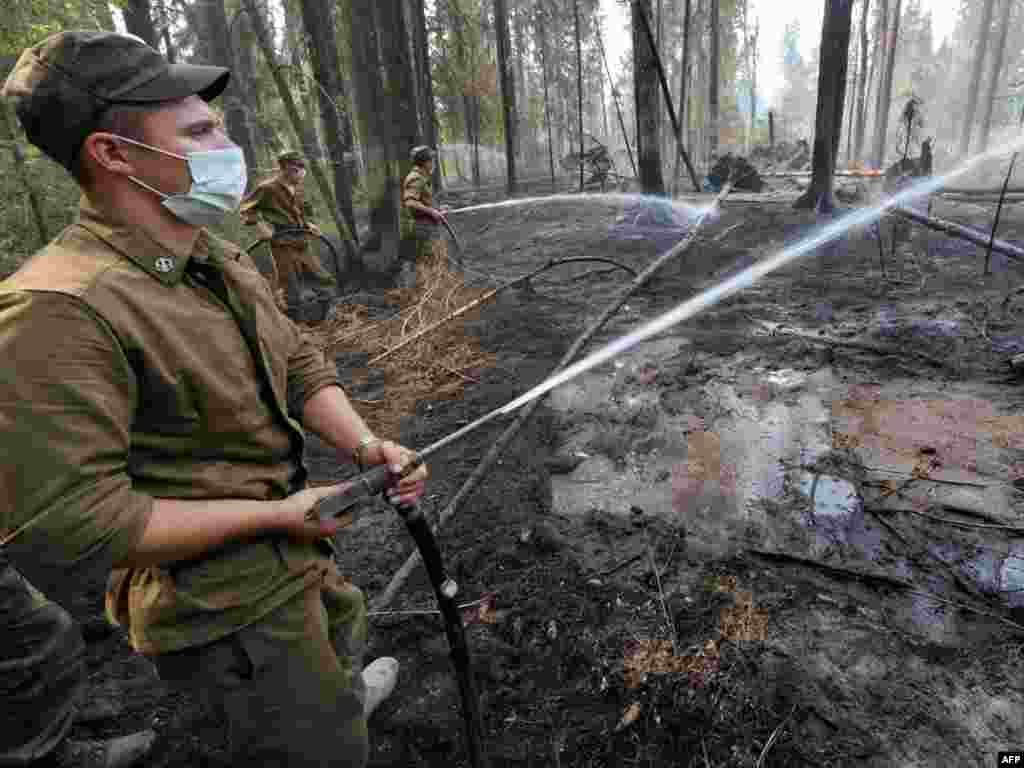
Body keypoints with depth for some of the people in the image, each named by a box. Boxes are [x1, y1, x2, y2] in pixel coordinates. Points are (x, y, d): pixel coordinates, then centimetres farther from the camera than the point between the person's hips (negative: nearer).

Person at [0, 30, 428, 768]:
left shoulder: (221, 259, 1)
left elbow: (303, 365, 5)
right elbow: (60, 525, -28)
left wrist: (366, 446, -12)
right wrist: (278, 513, -23)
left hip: (298, 557, 9)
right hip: (230, 609, -8)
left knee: (342, 636, 36)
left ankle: (342, 697, 69)